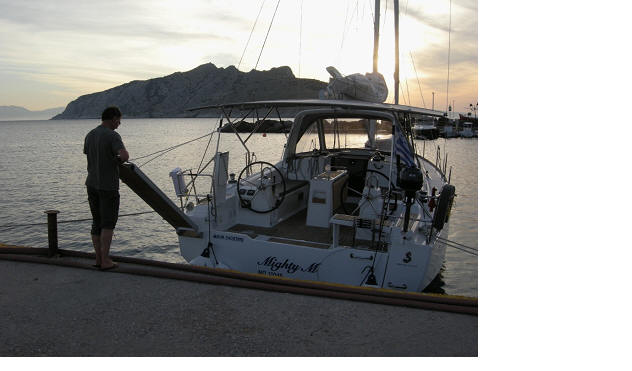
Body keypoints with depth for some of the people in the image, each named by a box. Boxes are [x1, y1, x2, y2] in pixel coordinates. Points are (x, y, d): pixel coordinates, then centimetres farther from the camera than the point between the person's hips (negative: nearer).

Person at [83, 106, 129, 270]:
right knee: (108, 224, 1)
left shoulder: (89, 135, 8)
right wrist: (120, 158, -8)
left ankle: (99, 258, 16)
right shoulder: (113, 136, -16)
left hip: (91, 184, 7)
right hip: (108, 186, -7)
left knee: (97, 222, 13)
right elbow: (125, 155, -32)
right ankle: (105, 261, 1)